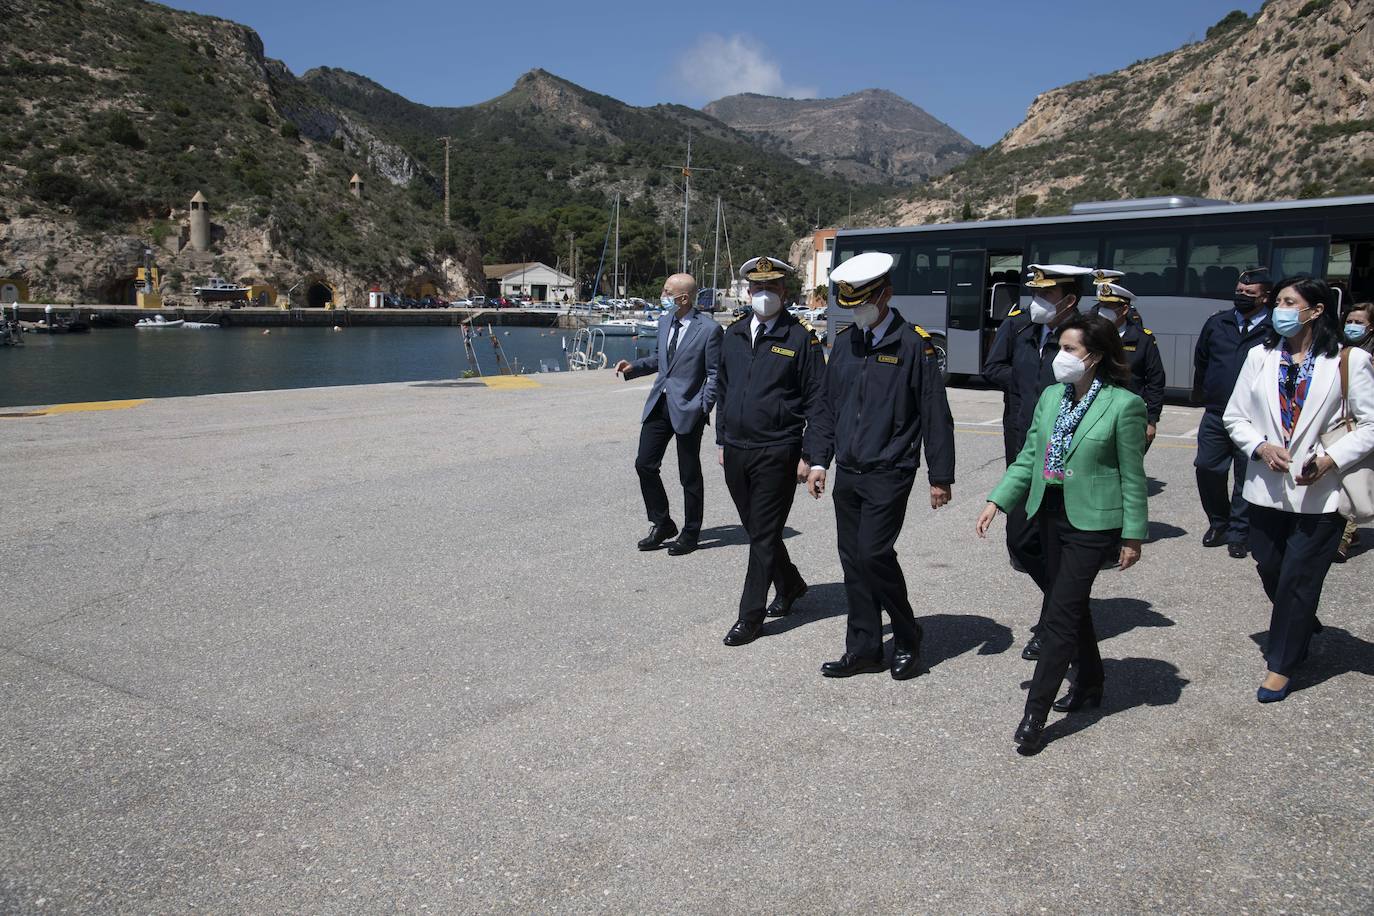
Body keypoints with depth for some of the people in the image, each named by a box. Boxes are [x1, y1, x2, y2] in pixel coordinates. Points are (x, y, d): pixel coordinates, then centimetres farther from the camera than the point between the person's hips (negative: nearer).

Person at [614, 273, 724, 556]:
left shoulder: (709, 329, -13)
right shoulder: (665, 321, 8)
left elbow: (715, 374, -10)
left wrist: (703, 409, -16)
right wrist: (634, 366, 6)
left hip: (687, 408, -7)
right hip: (659, 403, 7)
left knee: (689, 474, 5)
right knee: (644, 464, 6)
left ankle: (690, 533, 21)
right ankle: (661, 525, 23)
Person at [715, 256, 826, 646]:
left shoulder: (801, 338, -6)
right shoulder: (734, 335, 11)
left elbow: (816, 401, -7)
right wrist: (722, 440, 16)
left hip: (776, 453, -6)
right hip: (735, 451, 6)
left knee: (764, 535, -1)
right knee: (755, 528, 16)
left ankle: (750, 617, 5)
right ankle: (789, 584, 39)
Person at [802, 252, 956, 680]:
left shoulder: (914, 344, -7)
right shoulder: (845, 341, 10)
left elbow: (936, 415, -7)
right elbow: (827, 405, 16)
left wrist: (941, 477, -7)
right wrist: (818, 459, 9)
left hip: (889, 473, -6)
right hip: (847, 472, 6)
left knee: (874, 553, -11)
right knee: (853, 561, 8)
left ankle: (908, 641, 11)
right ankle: (864, 649, 20)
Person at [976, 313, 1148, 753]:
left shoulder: (1124, 404, -12)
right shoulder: (1052, 396, 5)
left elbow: (1132, 476, -8)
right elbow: (1028, 457, 10)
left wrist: (1133, 535, -6)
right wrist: (997, 501, 2)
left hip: (1093, 521, -6)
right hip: (1051, 514, 6)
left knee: (1060, 614, -7)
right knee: (1073, 604, 18)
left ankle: (1035, 713, -1)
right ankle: (1089, 685, 37)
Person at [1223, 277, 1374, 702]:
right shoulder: (1260, 357, 3)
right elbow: (1235, 416, 7)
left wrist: (1331, 458, -18)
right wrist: (1261, 447, -11)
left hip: (1320, 492, -4)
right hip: (1267, 487, 4)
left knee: (1297, 580, 1)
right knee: (1271, 571, 15)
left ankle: (1281, 664, 17)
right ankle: (1301, 629, 45)